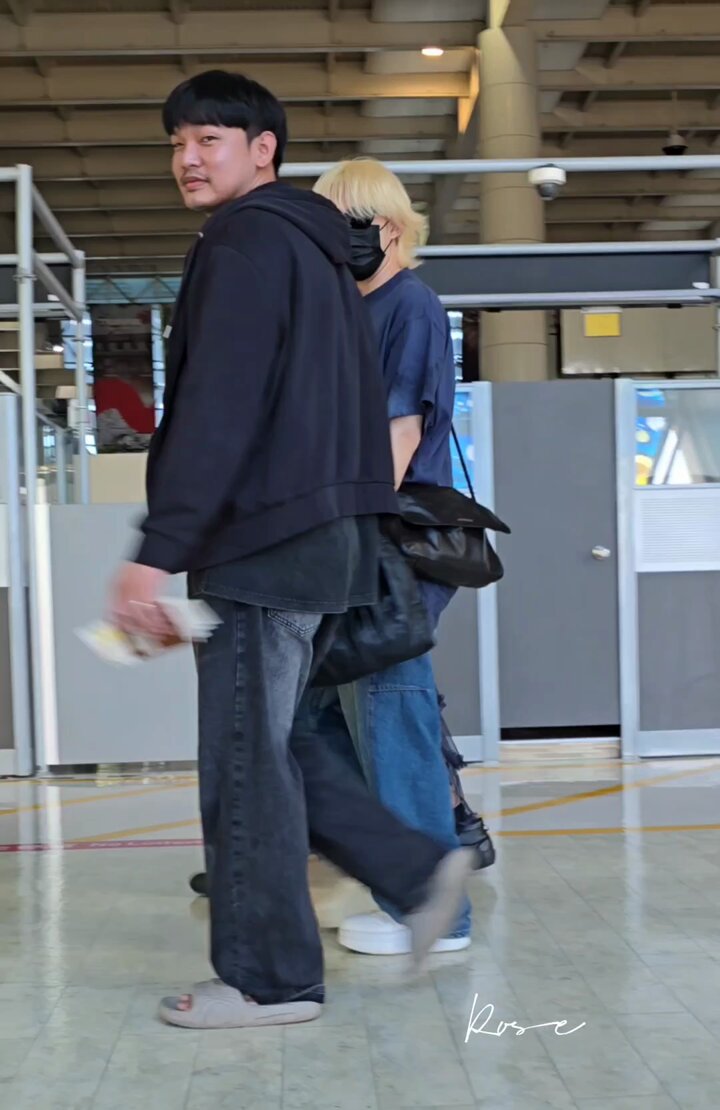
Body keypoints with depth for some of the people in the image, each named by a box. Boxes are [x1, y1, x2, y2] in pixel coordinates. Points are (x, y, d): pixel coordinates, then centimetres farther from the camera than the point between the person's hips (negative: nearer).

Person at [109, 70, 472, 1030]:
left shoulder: (246, 244, -9)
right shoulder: (314, 248, 21)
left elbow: (217, 412, -21)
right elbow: (359, 406, 22)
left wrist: (158, 550, -25)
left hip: (264, 543, -10)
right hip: (316, 535, 10)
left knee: (245, 759, -3)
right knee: (271, 744, 17)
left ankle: (267, 978, 5)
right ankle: (419, 871, 18)